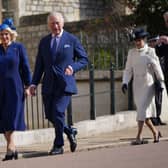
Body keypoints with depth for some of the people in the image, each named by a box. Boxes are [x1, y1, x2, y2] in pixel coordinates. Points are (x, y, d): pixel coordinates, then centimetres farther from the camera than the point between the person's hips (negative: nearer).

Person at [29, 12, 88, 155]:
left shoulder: (72, 40, 1)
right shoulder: (44, 42, 12)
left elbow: (84, 59, 4)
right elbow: (39, 65, 13)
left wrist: (73, 67, -15)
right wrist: (34, 83, 3)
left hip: (65, 84, -4)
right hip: (48, 85, 5)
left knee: (58, 112, -15)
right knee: (50, 115, 4)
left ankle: (58, 145, -2)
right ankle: (69, 131, 30)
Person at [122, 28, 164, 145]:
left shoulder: (150, 51, -4)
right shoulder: (131, 53, 6)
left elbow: (157, 68, -1)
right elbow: (128, 69, 8)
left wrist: (161, 82, 0)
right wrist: (125, 82, -4)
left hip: (148, 84, -4)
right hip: (137, 86, 4)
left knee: (143, 110, -13)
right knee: (142, 111, 7)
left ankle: (139, 137, -14)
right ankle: (155, 132, 26)